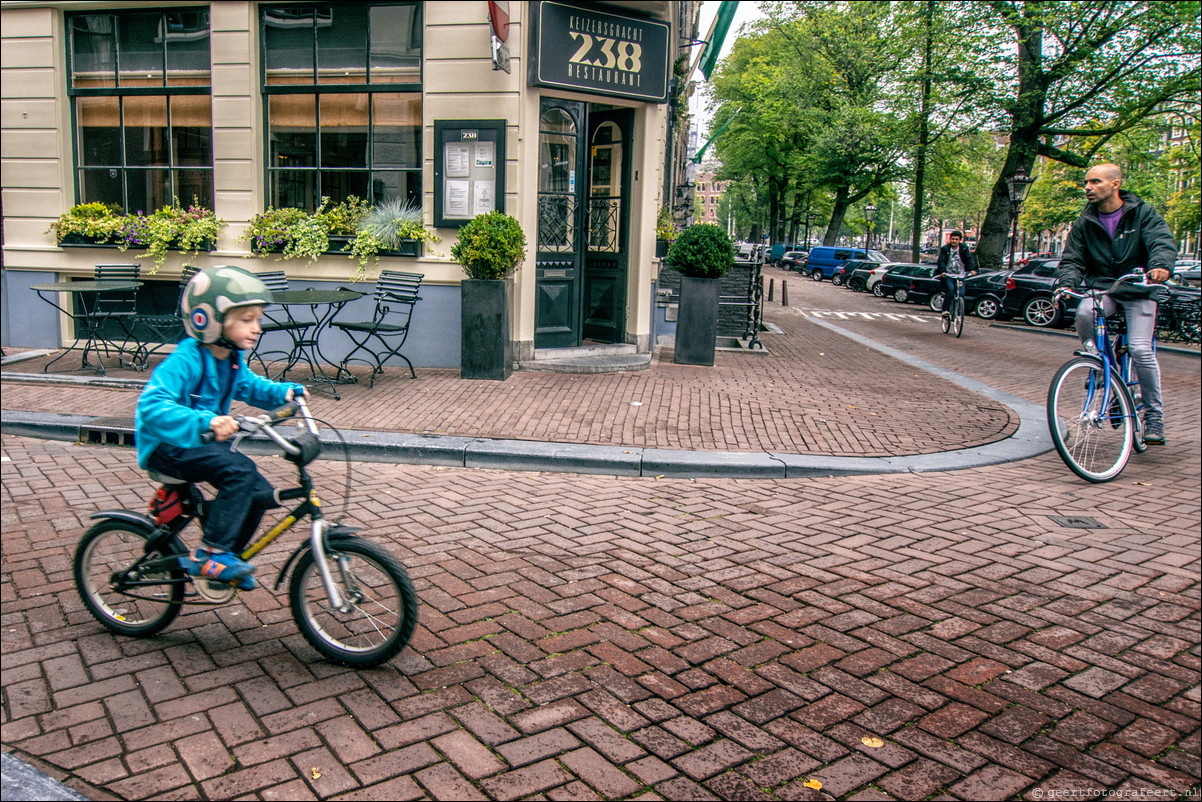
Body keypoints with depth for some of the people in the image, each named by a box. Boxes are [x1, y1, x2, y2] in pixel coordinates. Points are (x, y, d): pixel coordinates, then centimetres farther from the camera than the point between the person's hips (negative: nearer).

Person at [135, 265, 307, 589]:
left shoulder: (232, 360, 2)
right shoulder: (186, 360, -25)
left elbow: (249, 386, 22)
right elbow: (152, 406, -36)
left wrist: (284, 392, 2)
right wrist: (204, 421, -51)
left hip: (203, 441, 9)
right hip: (168, 446, -8)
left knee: (261, 493, -3)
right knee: (241, 470, -30)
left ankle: (227, 557, 17)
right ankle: (210, 554, -21)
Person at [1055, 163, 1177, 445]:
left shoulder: (1143, 213, -2)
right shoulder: (1084, 223, 5)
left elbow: (1163, 242, -16)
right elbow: (1072, 259, 0)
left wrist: (1160, 266, -39)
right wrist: (1066, 284, -22)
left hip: (1138, 291, -2)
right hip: (1101, 288, 2)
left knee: (1140, 349, -17)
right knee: (1085, 312, -33)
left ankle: (1154, 414, -1)